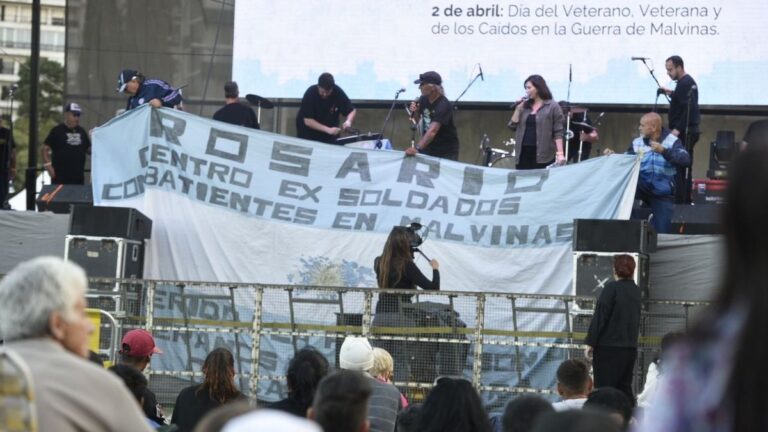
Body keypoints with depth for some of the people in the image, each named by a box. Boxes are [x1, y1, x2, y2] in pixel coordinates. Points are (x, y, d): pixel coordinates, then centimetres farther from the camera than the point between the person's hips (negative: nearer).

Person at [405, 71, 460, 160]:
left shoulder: (444, 105, -25)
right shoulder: (423, 100, -3)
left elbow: (432, 131, -37)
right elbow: (417, 121, 13)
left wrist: (417, 148, -48)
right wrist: (415, 112, -11)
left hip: (446, 152, -6)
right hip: (428, 149, 6)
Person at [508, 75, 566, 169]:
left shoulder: (552, 106, 0)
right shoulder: (525, 107, 16)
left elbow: (558, 132, -6)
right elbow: (512, 126, 12)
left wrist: (560, 153, -14)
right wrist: (518, 108, 3)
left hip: (543, 156, -5)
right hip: (524, 153, 5)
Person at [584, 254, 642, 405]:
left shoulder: (612, 288, -11)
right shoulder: (636, 291, 9)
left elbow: (599, 317, -12)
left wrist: (590, 343, -9)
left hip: (608, 347, -6)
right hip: (630, 348, 6)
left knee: (604, 387, -4)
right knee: (625, 387, 10)